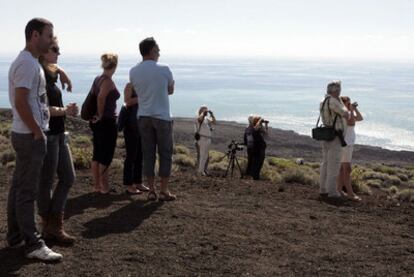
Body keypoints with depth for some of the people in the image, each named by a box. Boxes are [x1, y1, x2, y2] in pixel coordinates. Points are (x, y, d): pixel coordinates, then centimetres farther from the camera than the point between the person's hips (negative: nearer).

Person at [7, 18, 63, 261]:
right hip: (30, 136, -10)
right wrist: (37, 132, -17)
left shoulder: (32, 62, 15)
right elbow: (20, 102, -23)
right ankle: (33, 245, 0)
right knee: (27, 191, -5)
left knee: (20, 187, 14)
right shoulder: (27, 63, -16)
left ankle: (15, 237, 24)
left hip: (27, 134, 10)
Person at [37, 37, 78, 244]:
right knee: (46, 182, 3)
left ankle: (54, 225, 20)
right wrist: (65, 110, -19)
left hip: (58, 134, 10)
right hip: (46, 135, -10)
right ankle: (50, 228, 16)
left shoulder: (51, 73, 11)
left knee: (68, 177, 12)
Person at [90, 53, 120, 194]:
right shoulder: (108, 81, -15)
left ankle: (97, 185, 19)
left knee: (97, 154, 12)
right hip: (107, 122, -8)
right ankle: (104, 187, 4)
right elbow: (101, 97, -26)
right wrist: (101, 115, -16)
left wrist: (98, 115, 8)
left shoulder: (97, 79, 9)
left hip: (97, 122, 8)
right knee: (106, 156, -1)